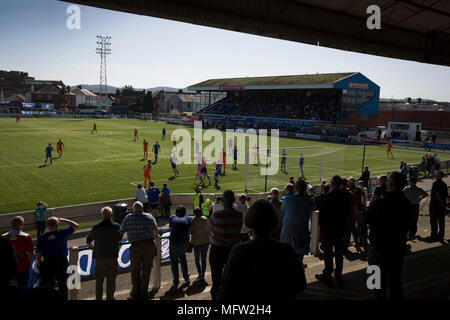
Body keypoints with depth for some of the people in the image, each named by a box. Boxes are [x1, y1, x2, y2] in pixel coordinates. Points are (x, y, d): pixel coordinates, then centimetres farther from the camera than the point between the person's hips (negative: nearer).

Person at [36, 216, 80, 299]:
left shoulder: (41, 237, -4)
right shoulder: (62, 232, -7)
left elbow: (37, 254, -2)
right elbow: (76, 226, 5)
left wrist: (40, 265, 12)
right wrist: (63, 220, 9)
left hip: (47, 263, 0)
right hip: (62, 261, 0)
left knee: (48, 285, 11)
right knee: (62, 284, 14)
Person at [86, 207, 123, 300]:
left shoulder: (96, 228, -7)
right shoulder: (116, 227, -5)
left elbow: (88, 241, 5)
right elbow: (119, 240, 11)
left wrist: (93, 248, 23)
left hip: (100, 257, -1)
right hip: (113, 256, 1)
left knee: (99, 279, 11)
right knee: (111, 279, 11)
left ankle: (98, 298, 16)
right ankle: (110, 297, 17)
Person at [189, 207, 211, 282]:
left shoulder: (194, 220, -15)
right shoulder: (205, 219, -1)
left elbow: (190, 231, -15)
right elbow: (209, 229, 6)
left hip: (198, 243, -4)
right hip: (206, 242, 4)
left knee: (197, 259, 11)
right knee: (203, 259, 13)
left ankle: (200, 275, 1)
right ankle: (203, 276, 16)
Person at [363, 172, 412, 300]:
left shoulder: (379, 203, -22)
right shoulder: (407, 204, -6)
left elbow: (365, 220, -8)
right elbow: (407, 226, 8)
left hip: (379, 249, -5)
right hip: (398, 249, 5)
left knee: (379, 285, 8)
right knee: (395, 282, 20)